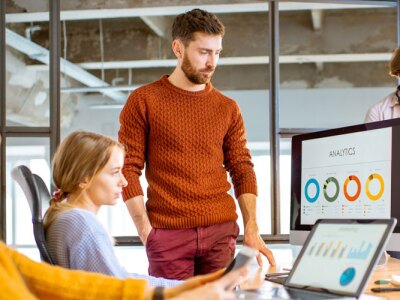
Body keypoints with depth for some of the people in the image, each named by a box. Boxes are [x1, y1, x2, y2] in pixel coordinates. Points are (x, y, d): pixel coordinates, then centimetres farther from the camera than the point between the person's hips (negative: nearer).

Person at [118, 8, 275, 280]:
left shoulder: (228, 109, 10)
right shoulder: (143, 101, 1)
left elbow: (242, 170, 9)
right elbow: (128, 170, -1)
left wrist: (252, 229, -2)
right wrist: (145, 230, -8)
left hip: (221, 231, 3)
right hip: (167, 235, -2)